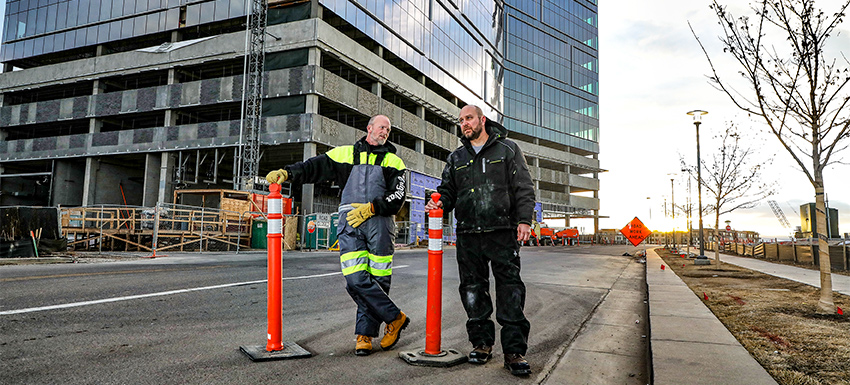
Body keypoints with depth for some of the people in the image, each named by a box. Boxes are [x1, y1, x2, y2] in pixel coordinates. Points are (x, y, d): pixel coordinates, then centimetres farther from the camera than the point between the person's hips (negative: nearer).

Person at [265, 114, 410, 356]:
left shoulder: (393, 161, 14)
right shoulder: (345, 154, 17)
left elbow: (398, 196, 2)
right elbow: (316, 166, 9)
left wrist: (371, 208, -11)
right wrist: (287, 172, -8)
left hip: (379, 224, 0)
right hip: (350, 225, 0)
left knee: (377, 281, -2)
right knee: (356, 280, -11)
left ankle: (365, 334, 13)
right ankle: (395, 318, 3)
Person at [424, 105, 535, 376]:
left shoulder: (508, 149, 9)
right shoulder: (456, 158, 19)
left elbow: (524, 188, 3)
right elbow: (448, 190, 20)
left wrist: (524, 219, -9)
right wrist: (440, 203, -3)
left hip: (503, 231, -3)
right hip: (468, 233, 4)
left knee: (510, 287, -6)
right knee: (473, 288, 6)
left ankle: (514, 350, -1)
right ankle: (481, 341, 19)